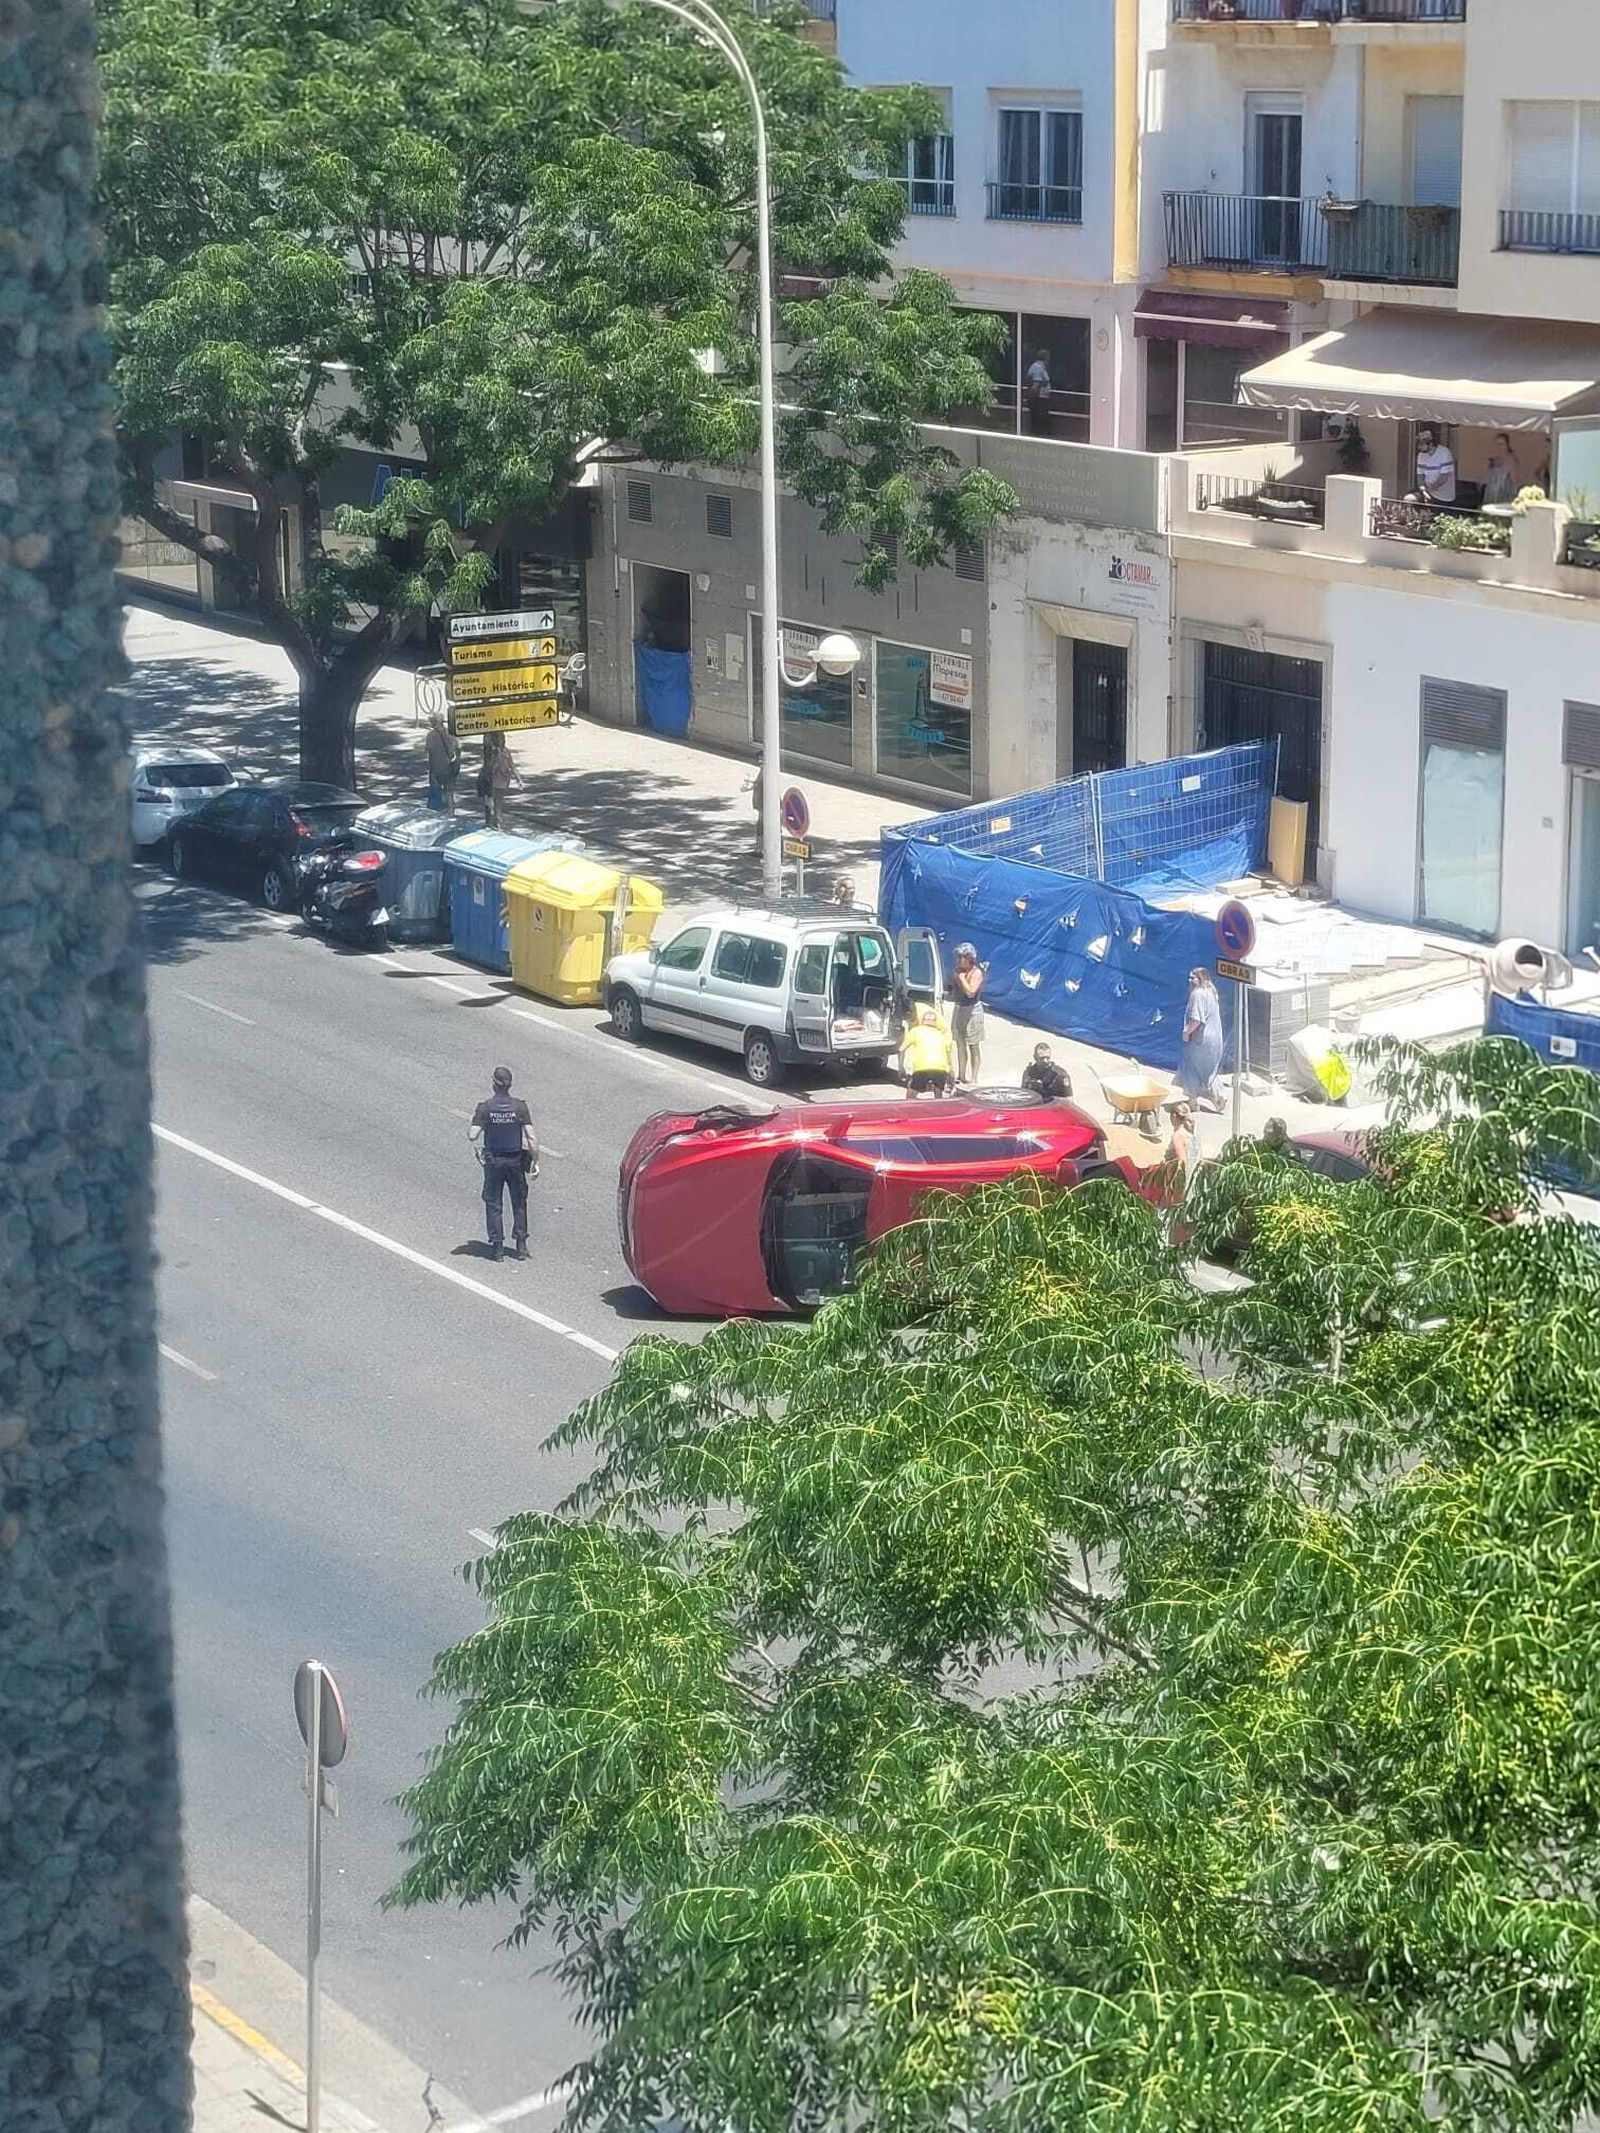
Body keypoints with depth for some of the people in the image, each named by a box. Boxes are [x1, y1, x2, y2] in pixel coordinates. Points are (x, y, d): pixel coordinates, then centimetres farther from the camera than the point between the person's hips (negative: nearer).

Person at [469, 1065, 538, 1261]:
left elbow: (472, 1135, -17)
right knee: (519, 1203, 15)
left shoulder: (485, 1107, -13)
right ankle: (521, 1244, 14)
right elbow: (531, 1137, -12)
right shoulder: (519, 1106, -10)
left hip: (493, 1161, -1)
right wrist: (535, 1162, -5)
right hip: (516, 1160, 1)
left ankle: (497, 1246, 8)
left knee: (493, 1204, 10)